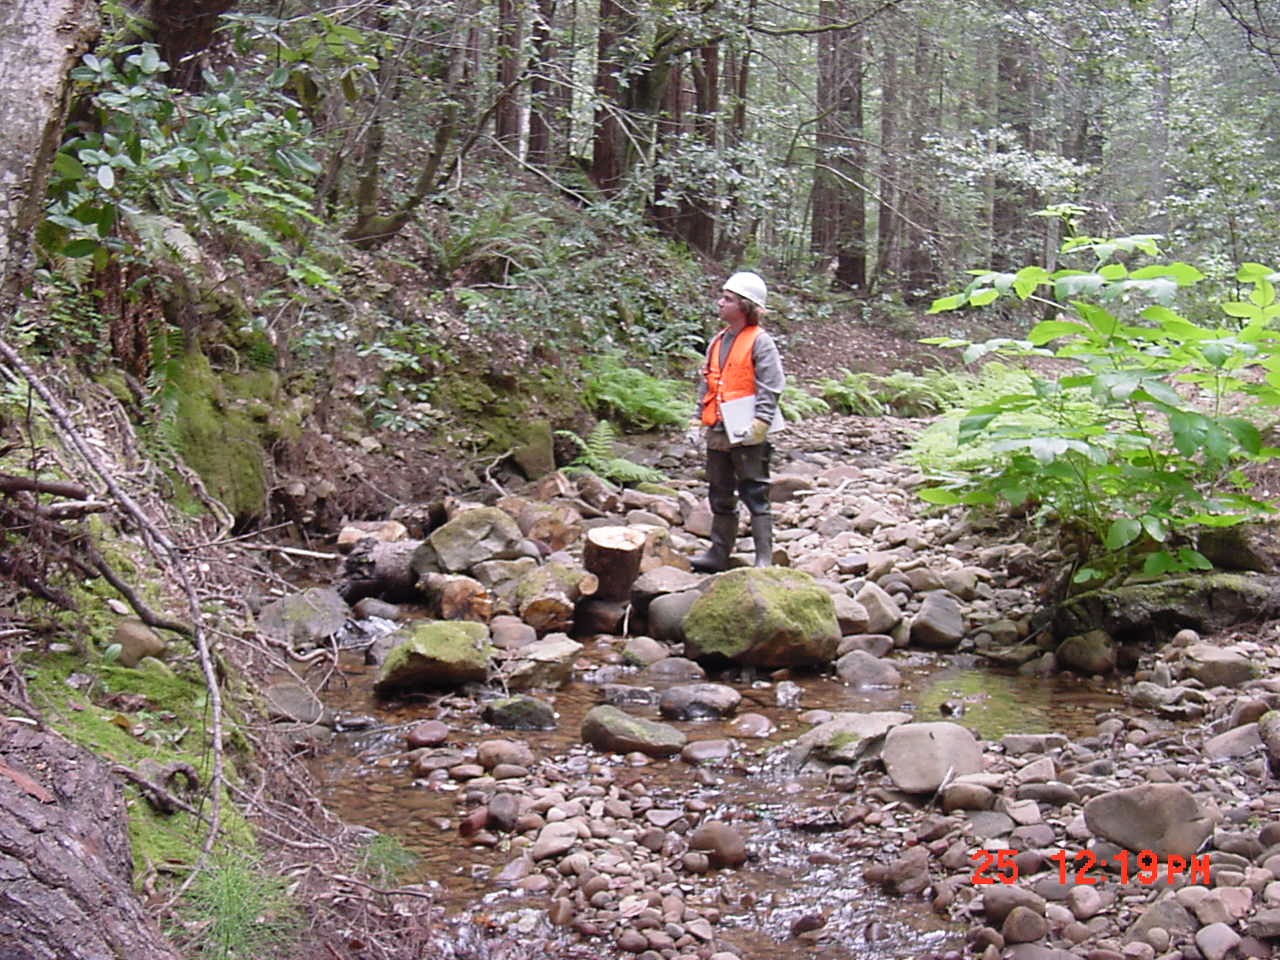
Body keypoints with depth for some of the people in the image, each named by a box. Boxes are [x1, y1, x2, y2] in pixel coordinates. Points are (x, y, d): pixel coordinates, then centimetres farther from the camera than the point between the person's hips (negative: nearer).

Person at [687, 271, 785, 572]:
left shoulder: (760, 341, -7)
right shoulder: (718, 342, 16)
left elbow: (770, 387, -12)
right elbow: (706, 384, 22)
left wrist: (759, 423, -20)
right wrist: (697, 421, 16)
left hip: (747, 435, -8)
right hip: (717, 433, 8)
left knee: (755, 496, -4)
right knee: (720, 497, 13)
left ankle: (764, 558, -1)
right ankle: (718, 554, 22)